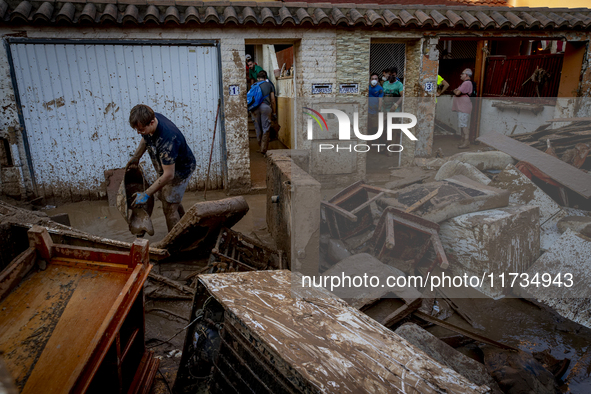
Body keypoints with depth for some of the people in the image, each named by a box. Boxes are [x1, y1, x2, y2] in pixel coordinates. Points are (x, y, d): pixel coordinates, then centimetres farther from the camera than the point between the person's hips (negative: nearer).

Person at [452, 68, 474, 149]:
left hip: (464, 108, -11)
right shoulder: (465, 83, 22)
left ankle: (466, 142, -13)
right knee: (462, 125, 13)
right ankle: (463, 141, 18)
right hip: (461, 107, 11)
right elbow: (457, 92, 22)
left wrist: (455, 91, 2)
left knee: (464, 125, -12)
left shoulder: (467, 83, -14)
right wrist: (456, 91, 1)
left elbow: (457, 93, -19)